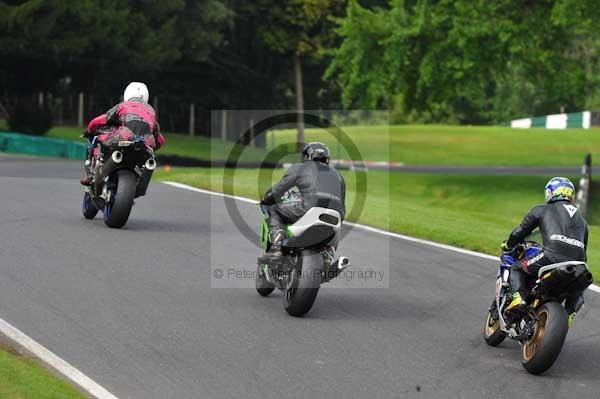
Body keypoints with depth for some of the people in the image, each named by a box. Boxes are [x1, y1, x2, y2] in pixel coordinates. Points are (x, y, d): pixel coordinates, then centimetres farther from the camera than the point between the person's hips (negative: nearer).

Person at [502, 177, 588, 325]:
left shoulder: (541, 210, 20)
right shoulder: (581, 218, 32)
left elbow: (521, 231, 25)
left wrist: (508, 245, 44)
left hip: (552, 256, -4)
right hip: (577, 262, 4)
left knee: (516, 269, 19)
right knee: (577, 290, 34)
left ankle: (519, 297, -7)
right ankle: (570, 313, 7)